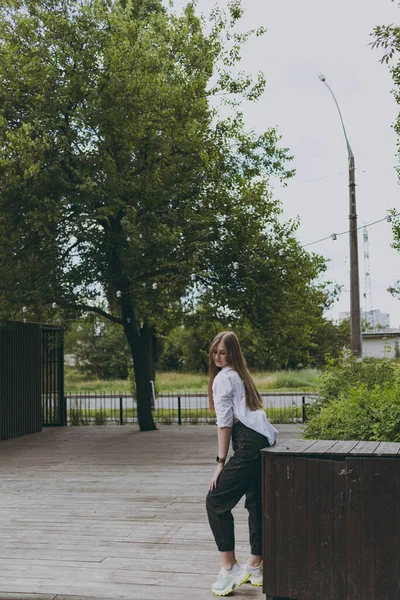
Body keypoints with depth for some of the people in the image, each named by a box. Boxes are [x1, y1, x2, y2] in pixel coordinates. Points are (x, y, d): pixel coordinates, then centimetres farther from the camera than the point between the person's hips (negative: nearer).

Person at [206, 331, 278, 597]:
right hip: (265, 442, 10)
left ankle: (230, 567, -6)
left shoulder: (223, 377, -2)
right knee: (257, 503, 14)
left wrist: (221, 462, -7)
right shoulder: (243, 375, 24)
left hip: (249, 445, -10)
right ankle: (255, 567, 22)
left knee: (216, 501, -5)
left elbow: (225, 422, -7)